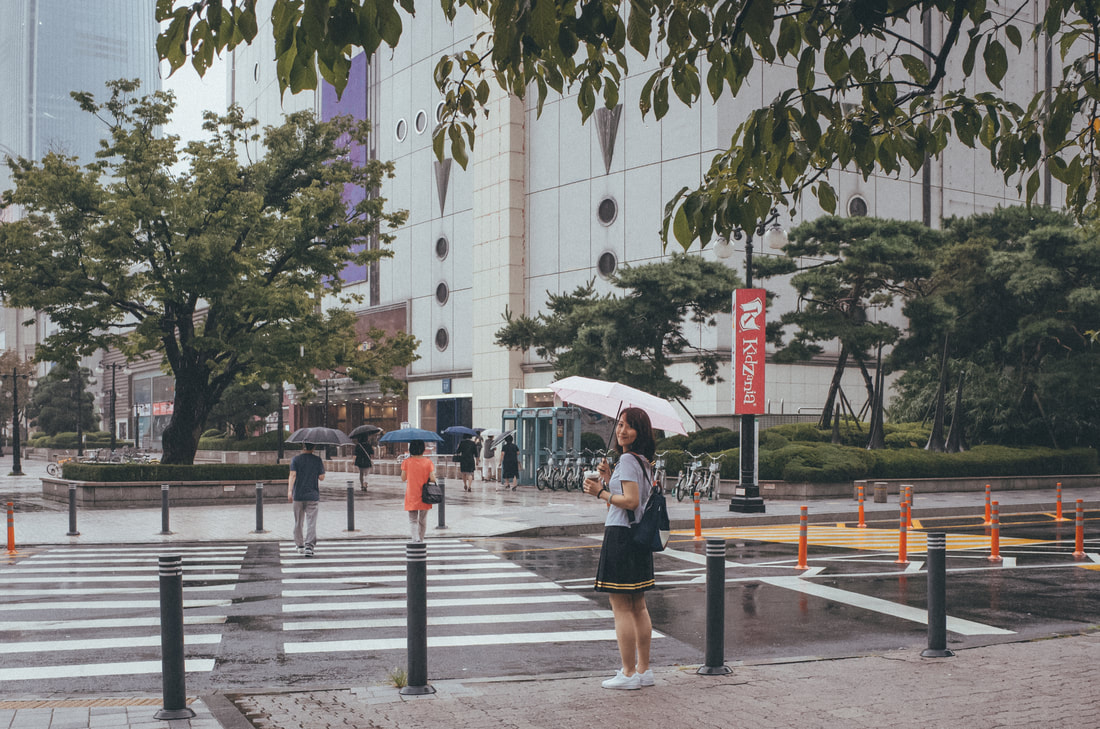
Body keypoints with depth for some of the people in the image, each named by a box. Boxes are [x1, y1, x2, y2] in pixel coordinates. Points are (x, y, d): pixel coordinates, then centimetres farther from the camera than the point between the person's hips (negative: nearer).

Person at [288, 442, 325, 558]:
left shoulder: (296, 459, -1)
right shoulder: (318, 460, -1)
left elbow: (293, 475, -11)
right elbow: (321, 478, 2)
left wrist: (290, 491, -15)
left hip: (298, 496, 1)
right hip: (312, 496, -1)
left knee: (298, 522, 14)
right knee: (311, 522, -3)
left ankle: (300, 545, 23)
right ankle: (309, 546, -13)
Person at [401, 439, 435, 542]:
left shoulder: (406, 462, -8)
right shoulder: (428, 462, -6)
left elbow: (403, 478, -2)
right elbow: (432, 478, -10)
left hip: (411, 495, -2)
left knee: (413, 519, 3)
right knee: (423, 519, 17)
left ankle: (416, 538, -18)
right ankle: (421, 539, 28)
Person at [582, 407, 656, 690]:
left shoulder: (627, 459, -14)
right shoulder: (642, 461, 15)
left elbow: (631, 501, -21)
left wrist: (601, 493, -11)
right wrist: (607, 478, 6)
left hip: (621, 536, -10)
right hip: (639, 536, 10)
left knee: (621, 606, -3)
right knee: (638, 607, 15)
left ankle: (629, 673, 1)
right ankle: (644, 669, 21)